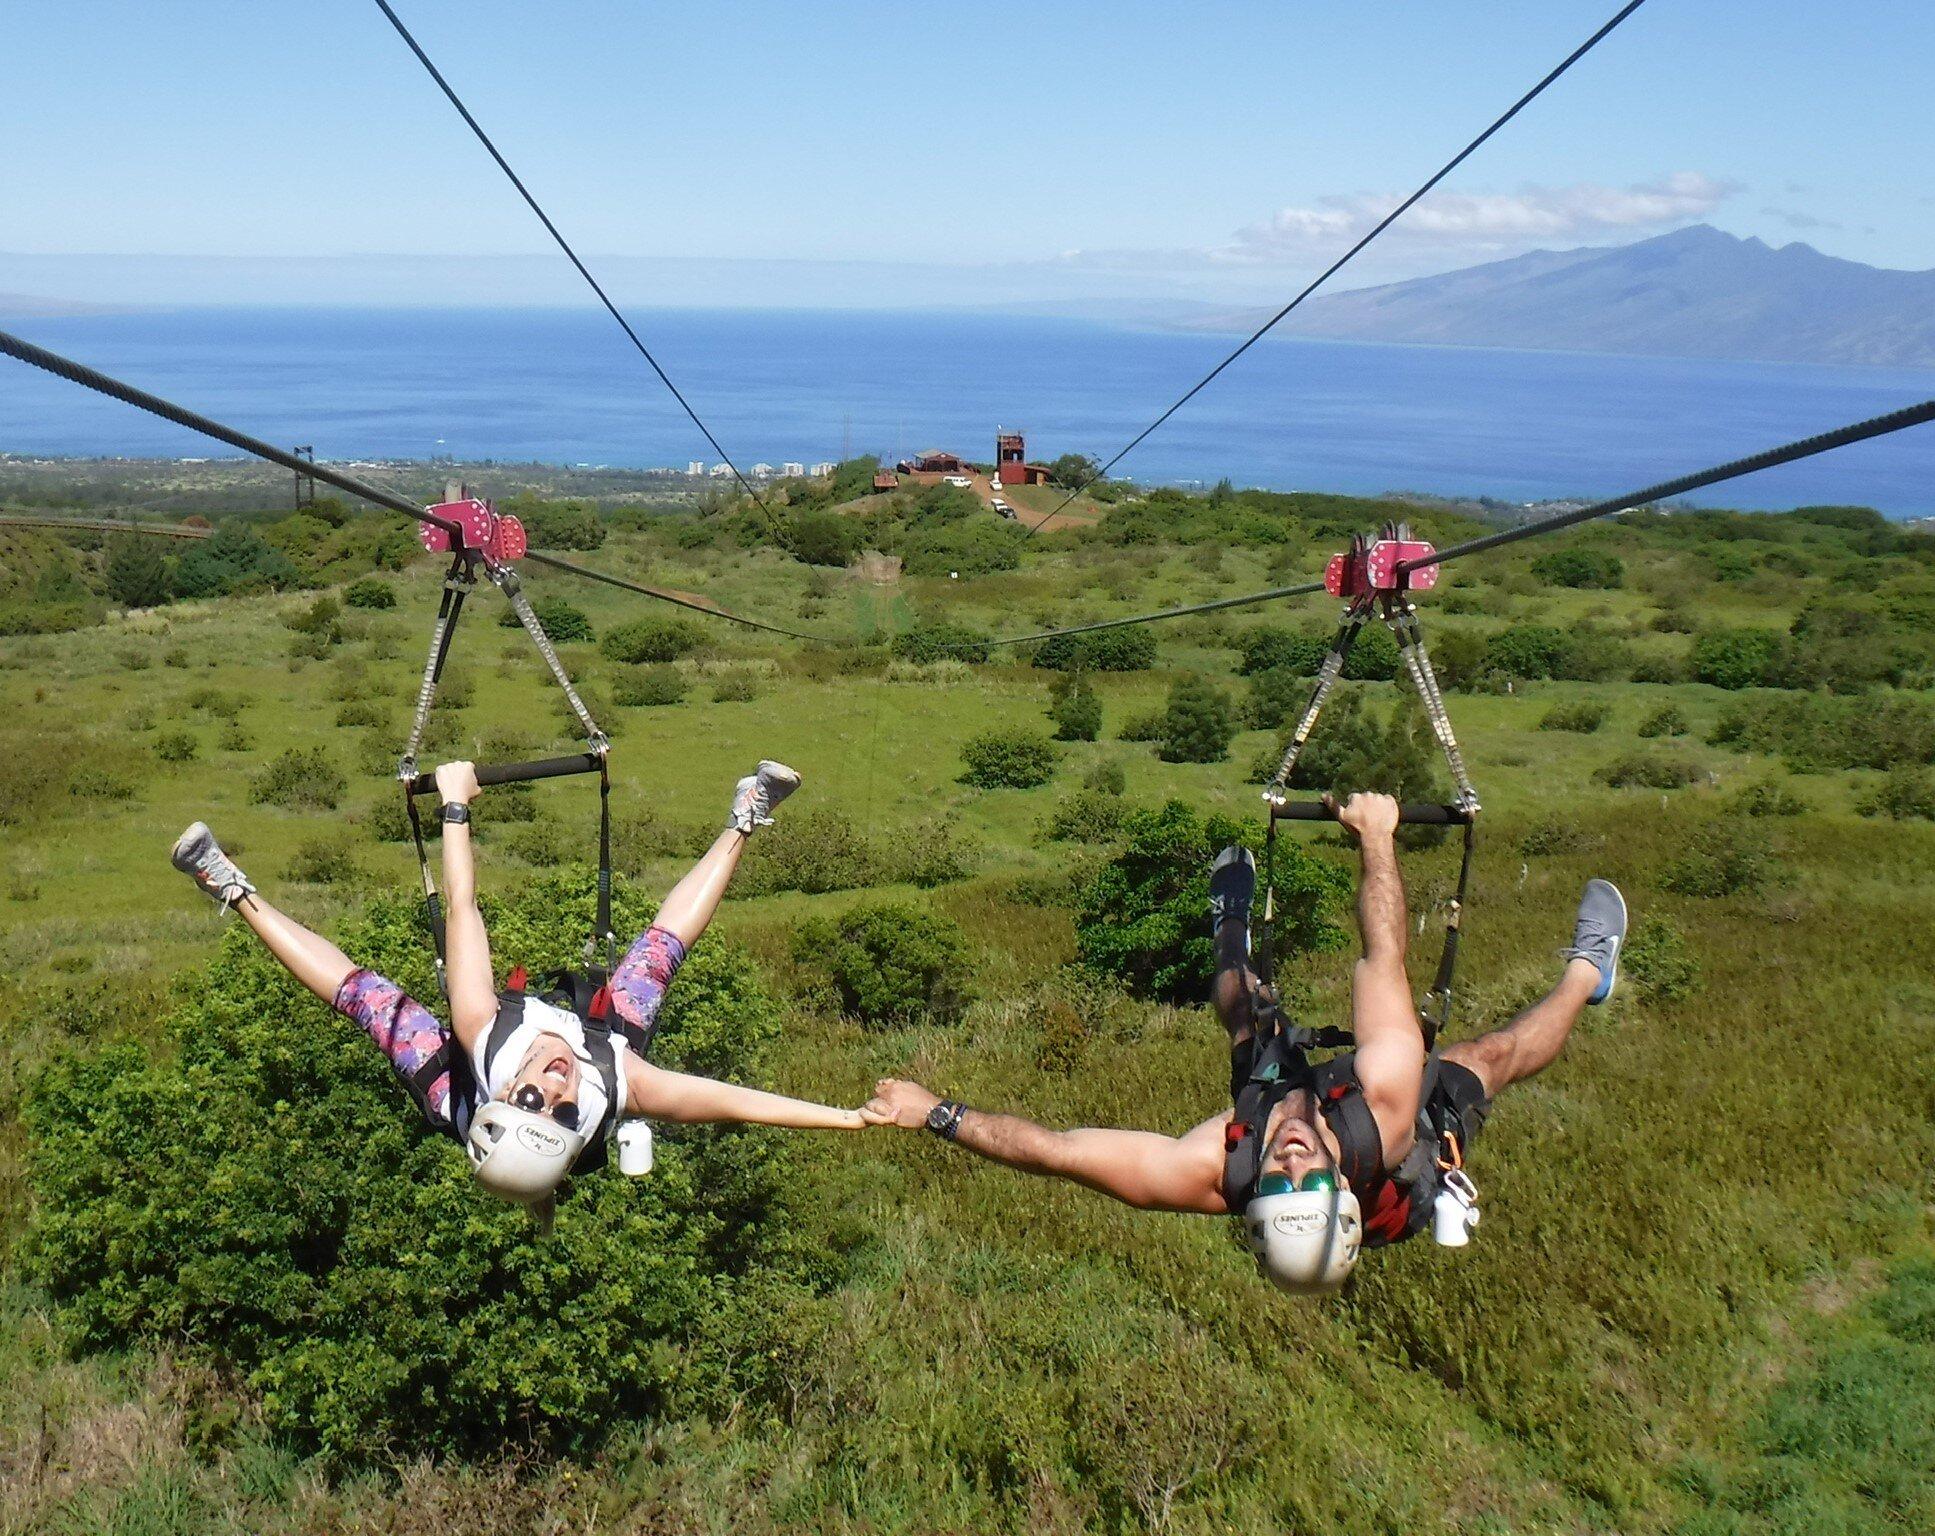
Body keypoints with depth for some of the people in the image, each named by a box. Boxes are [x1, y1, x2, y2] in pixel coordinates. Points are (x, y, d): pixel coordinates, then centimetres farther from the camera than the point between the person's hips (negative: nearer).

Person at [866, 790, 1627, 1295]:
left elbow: (1052, 1146, -41)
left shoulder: (1204, 1176, -50)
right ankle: (1584, 974, 49)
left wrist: (938, 1113, -34)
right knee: (1495, 1051, 18)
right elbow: (1382, 962, -40)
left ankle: (1232, 931, 56)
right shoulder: (1386, 1110, -50)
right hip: (1422, 1154, -1)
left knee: (1249, 1016, 21)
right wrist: (1376, 835, -31)